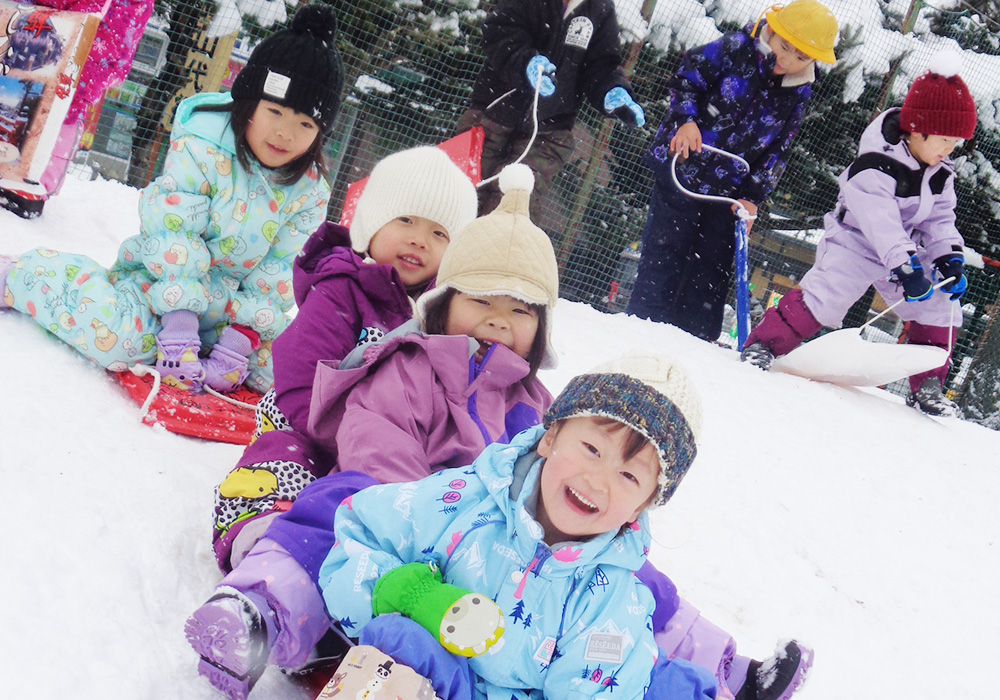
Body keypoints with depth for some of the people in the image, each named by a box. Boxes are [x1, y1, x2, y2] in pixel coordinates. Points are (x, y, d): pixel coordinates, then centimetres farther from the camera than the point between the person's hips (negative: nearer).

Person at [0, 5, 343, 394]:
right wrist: (178, 329, -31)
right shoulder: (200, 150, -20)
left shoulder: (310, 191, -6)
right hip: (161, 281, -5)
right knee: (119, 338, -33)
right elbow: (173, 246, -25)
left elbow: (278, 275, -6)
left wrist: (239, 340, -17)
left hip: (226, 302, 5)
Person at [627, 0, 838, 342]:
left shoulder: (798, 94, 1)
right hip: (682, 170, -4)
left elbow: (777, 151, 6)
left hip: (729, 190, 4)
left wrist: (752, 196, -2)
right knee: (665, 252, -3)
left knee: (713, 269, 5)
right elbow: (686, 77, -3)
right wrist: (686, 120, -19)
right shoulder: (735, 49, -10)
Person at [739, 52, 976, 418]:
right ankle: (763, 345, -7)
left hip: (906, 248, 7)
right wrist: (905, 268, -43)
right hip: (857, 241, -7)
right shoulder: (873, 167, -26)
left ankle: (926, 387, 10)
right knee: (823, 295, -24)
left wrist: (949, 258, -13)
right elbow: (880, 222, -35)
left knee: (938, 307, -2)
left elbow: (940, 220, 5)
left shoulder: (940, 173, 0)